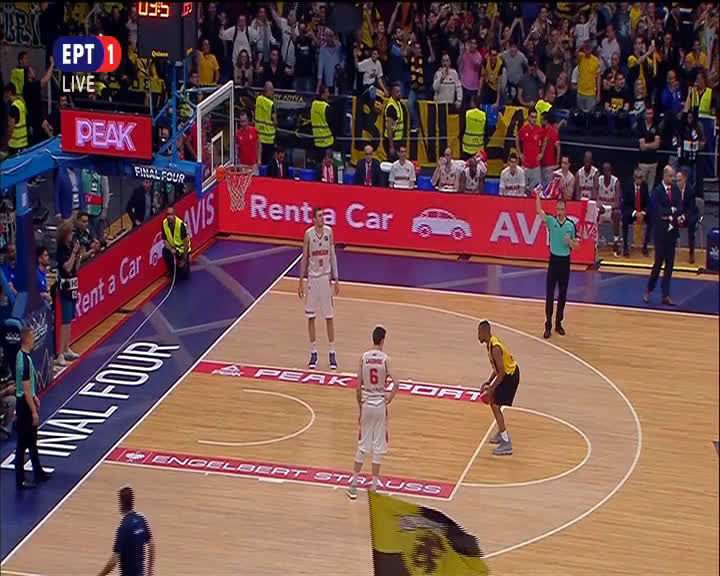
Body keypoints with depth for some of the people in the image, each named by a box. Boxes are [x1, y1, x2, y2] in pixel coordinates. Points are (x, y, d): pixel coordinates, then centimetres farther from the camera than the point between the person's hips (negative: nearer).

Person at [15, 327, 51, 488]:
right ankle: (20, 480, 4)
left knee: (32, 440, 20)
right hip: (24, 404, -10)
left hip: (26, 401, 10)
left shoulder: (22, 355, 5)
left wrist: (34, 397, 24)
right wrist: (33, 411, -19)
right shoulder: (25, 361, -24)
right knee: (22, 444, -2)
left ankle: (38, 472, 32)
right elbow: (26, 390, -23)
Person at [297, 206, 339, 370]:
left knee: (329, 317, 4)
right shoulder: (308, 234, -8)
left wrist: (336, 279, 2)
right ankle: (313, 352, 16)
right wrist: (300, 282, -2)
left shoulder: (329, 232, -3)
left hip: (326, 278, 1)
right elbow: (304, 258, -2)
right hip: (312, 278, -1)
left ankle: (332, 353, 11)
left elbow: (333, 255, 4)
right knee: (311, 317, 6)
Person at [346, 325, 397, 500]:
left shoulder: (364, 357, -3)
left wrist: (360, 407, 10)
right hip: (380, 405, -3)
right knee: (378, 448, 6)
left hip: (366, 404, 3)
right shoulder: (385, 359, -11)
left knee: (362, 446, 12)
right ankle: (374, 487, 9)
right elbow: (395, 384, -18)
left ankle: (353, 485, 12)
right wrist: (389, 398, 0)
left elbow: (358, 388, -2)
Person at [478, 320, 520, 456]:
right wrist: (489, 381, 9)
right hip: (507, 373, 10)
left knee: (496, 405, -11)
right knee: (493, 401, 21)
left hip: (510, 376, -10)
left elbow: (501, 371, -26)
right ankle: (501, 433, 36)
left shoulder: (495, 348, -26)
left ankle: (507, 444, -10)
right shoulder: (491, 343, 6)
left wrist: (491, 388, -20)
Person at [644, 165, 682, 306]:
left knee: (669, 264, 5)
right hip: (661, 231, -5)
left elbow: (680, 209, 2)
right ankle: (648, 291, 12)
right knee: (659, 262, -3)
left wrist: (670, 215, -12)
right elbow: (659, 211, -16)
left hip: (672, 230, 5)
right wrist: (672, 210, -6)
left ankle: (666, 295, 9)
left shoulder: (676, 191, 9)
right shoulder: (657, 191, -7)